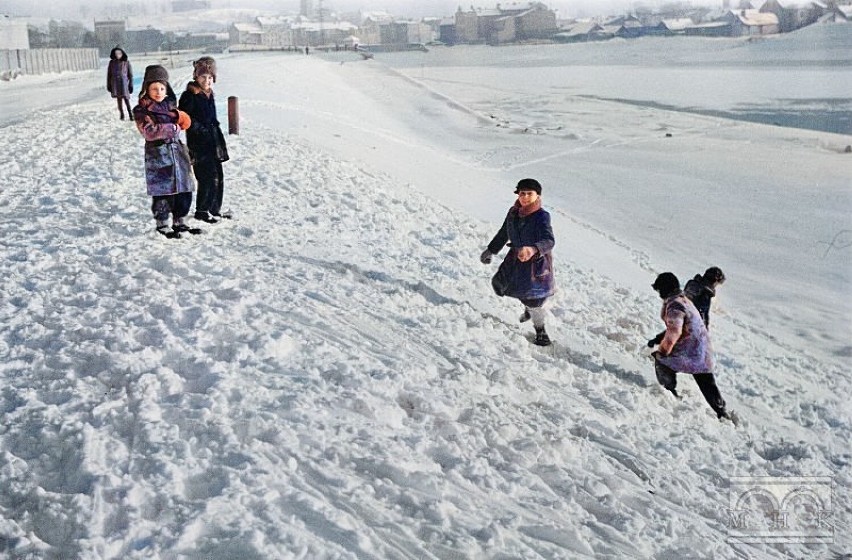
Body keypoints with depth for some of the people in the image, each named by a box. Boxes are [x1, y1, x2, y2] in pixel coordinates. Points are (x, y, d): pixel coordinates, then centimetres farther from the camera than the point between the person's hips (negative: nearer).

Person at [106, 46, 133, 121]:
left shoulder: (126, 62, 0)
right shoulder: (112, 63, 5)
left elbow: (130, 74, 3)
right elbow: (109, 74, 10)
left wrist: (131, 85, 0)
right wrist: (108, 85, 9)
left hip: (124, 82, -3)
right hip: (115, 83, 3)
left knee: (126, 98, -13)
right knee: (119, 98, 6)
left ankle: (130, 114, -5)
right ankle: (121, 114, 14)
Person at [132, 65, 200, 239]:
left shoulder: (171, 105, 13)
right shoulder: (141, 110, -5)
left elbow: (184, 122, 13)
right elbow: (149, 131, -18)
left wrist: (177, 116, -9)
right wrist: (173, 128, -14)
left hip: (177, 149, 6)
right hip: (157, 154, -6)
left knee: (184, 188, 8)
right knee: (162, 190, -3)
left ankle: (178, 221, 21)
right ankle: (162, 224, 10)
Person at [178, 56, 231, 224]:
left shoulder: (209, 94, 14)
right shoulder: (190, 96, -12)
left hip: (213, 143, 8)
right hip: (199, 145, -8)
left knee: (218, 177, 12)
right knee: (208, 178, -7)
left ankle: (215, 209, 25)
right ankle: (202, 210, 7)